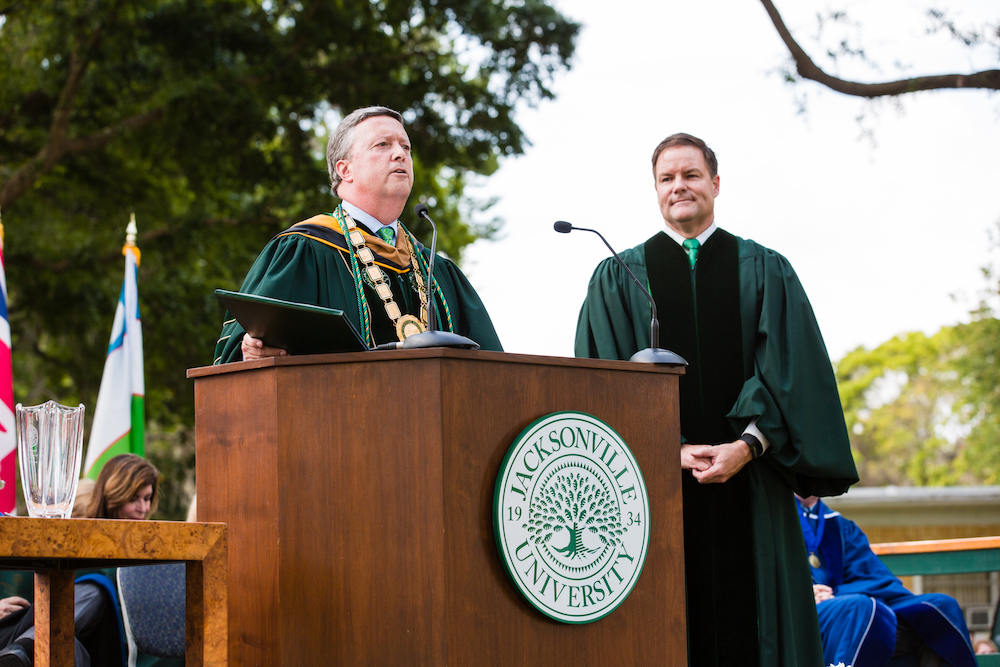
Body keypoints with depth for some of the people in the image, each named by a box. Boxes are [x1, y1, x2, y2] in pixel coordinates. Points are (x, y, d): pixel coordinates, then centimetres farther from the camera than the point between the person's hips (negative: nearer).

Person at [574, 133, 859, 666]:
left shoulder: (766, 272, 11)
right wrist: (671, 448, -13)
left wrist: (747, 446, -14)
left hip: (747, 483, 0)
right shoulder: (618, 277, 11)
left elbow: (790, 369, 1)